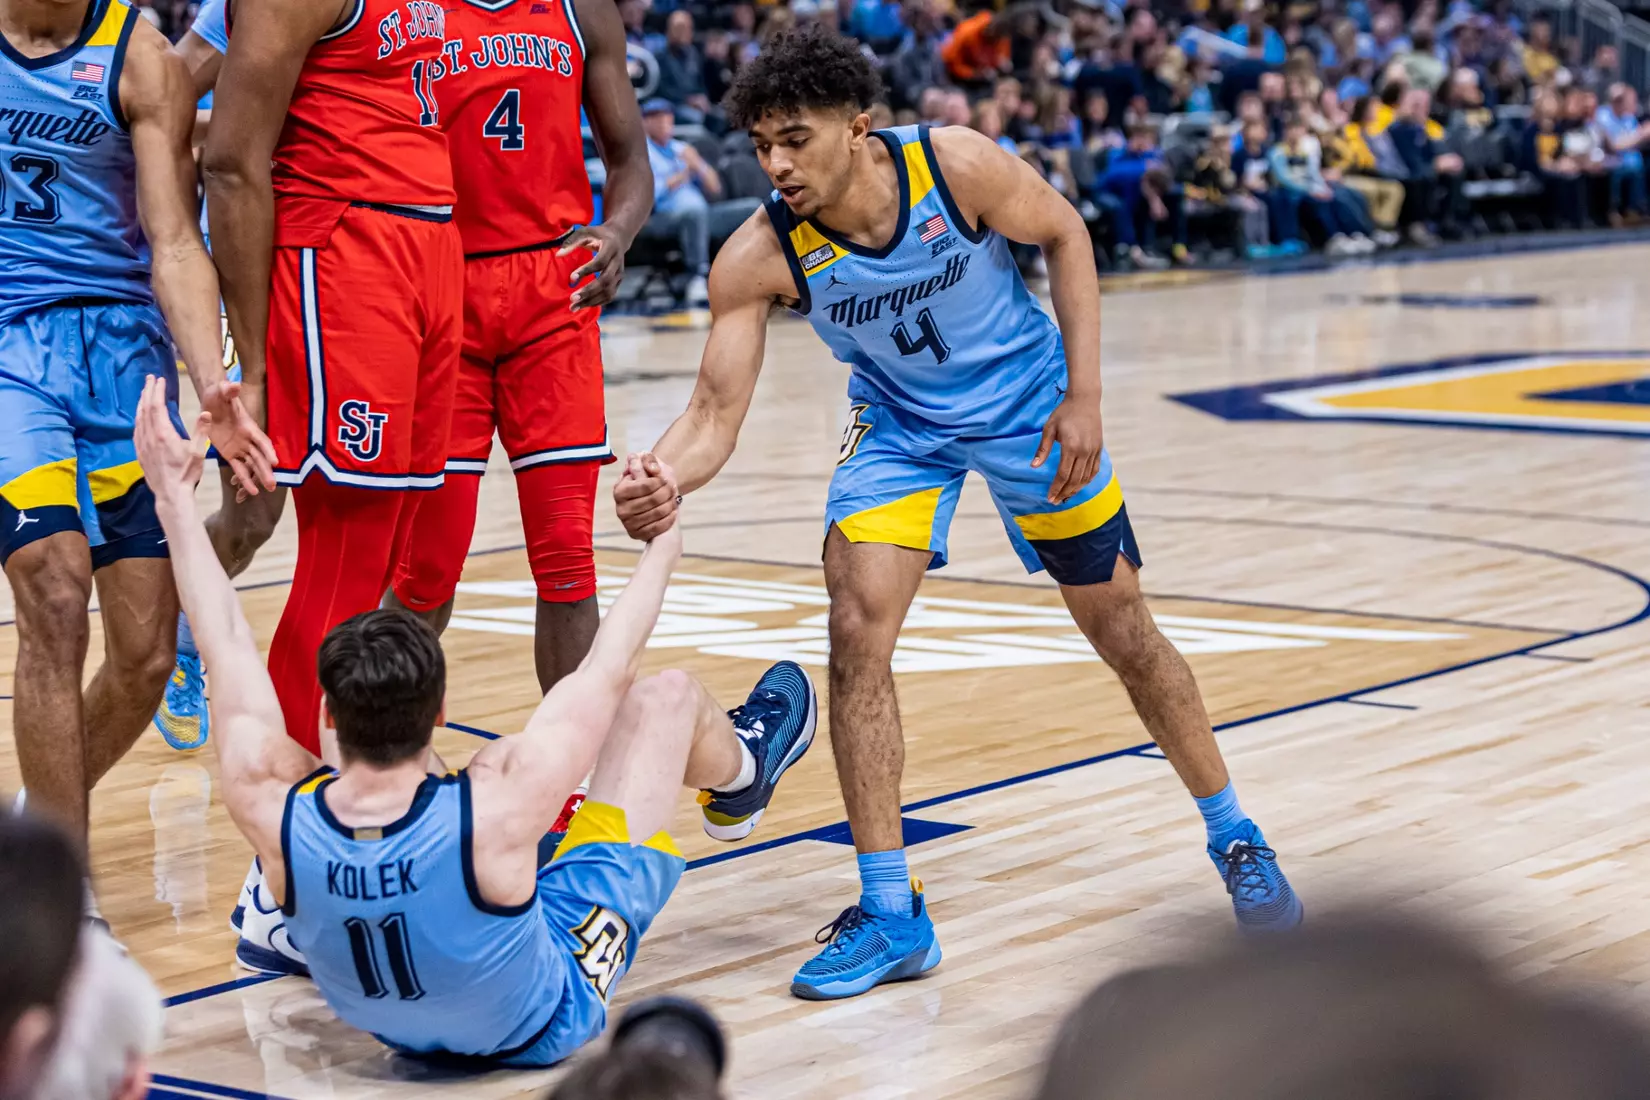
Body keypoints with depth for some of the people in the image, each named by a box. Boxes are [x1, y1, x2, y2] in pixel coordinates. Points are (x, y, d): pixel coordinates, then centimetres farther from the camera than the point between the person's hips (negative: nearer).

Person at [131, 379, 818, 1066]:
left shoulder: (273, 817, -32)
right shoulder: (494, 815, -40)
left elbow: (225, 648, -15)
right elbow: (608, 672, -23)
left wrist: (175, 500, -3)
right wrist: (663, 541, -6)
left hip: (394, 1024, 4)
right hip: (543, 1025, -4)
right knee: (666, 697, 5)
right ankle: (742, 771, 42)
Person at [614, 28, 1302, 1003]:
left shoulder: (957, 164, -30)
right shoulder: (758, 257, -27)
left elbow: (1065, 233, -12)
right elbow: (717, 415, -26)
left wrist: (1084, 398, -16)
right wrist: (662, 482, -49)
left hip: (1028, 402, -1)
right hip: (900, 422, 1)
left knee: (1122, 629, 6)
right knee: (857, 630, -17)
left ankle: (1236, 839, 29)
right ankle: (892, 914, -6)